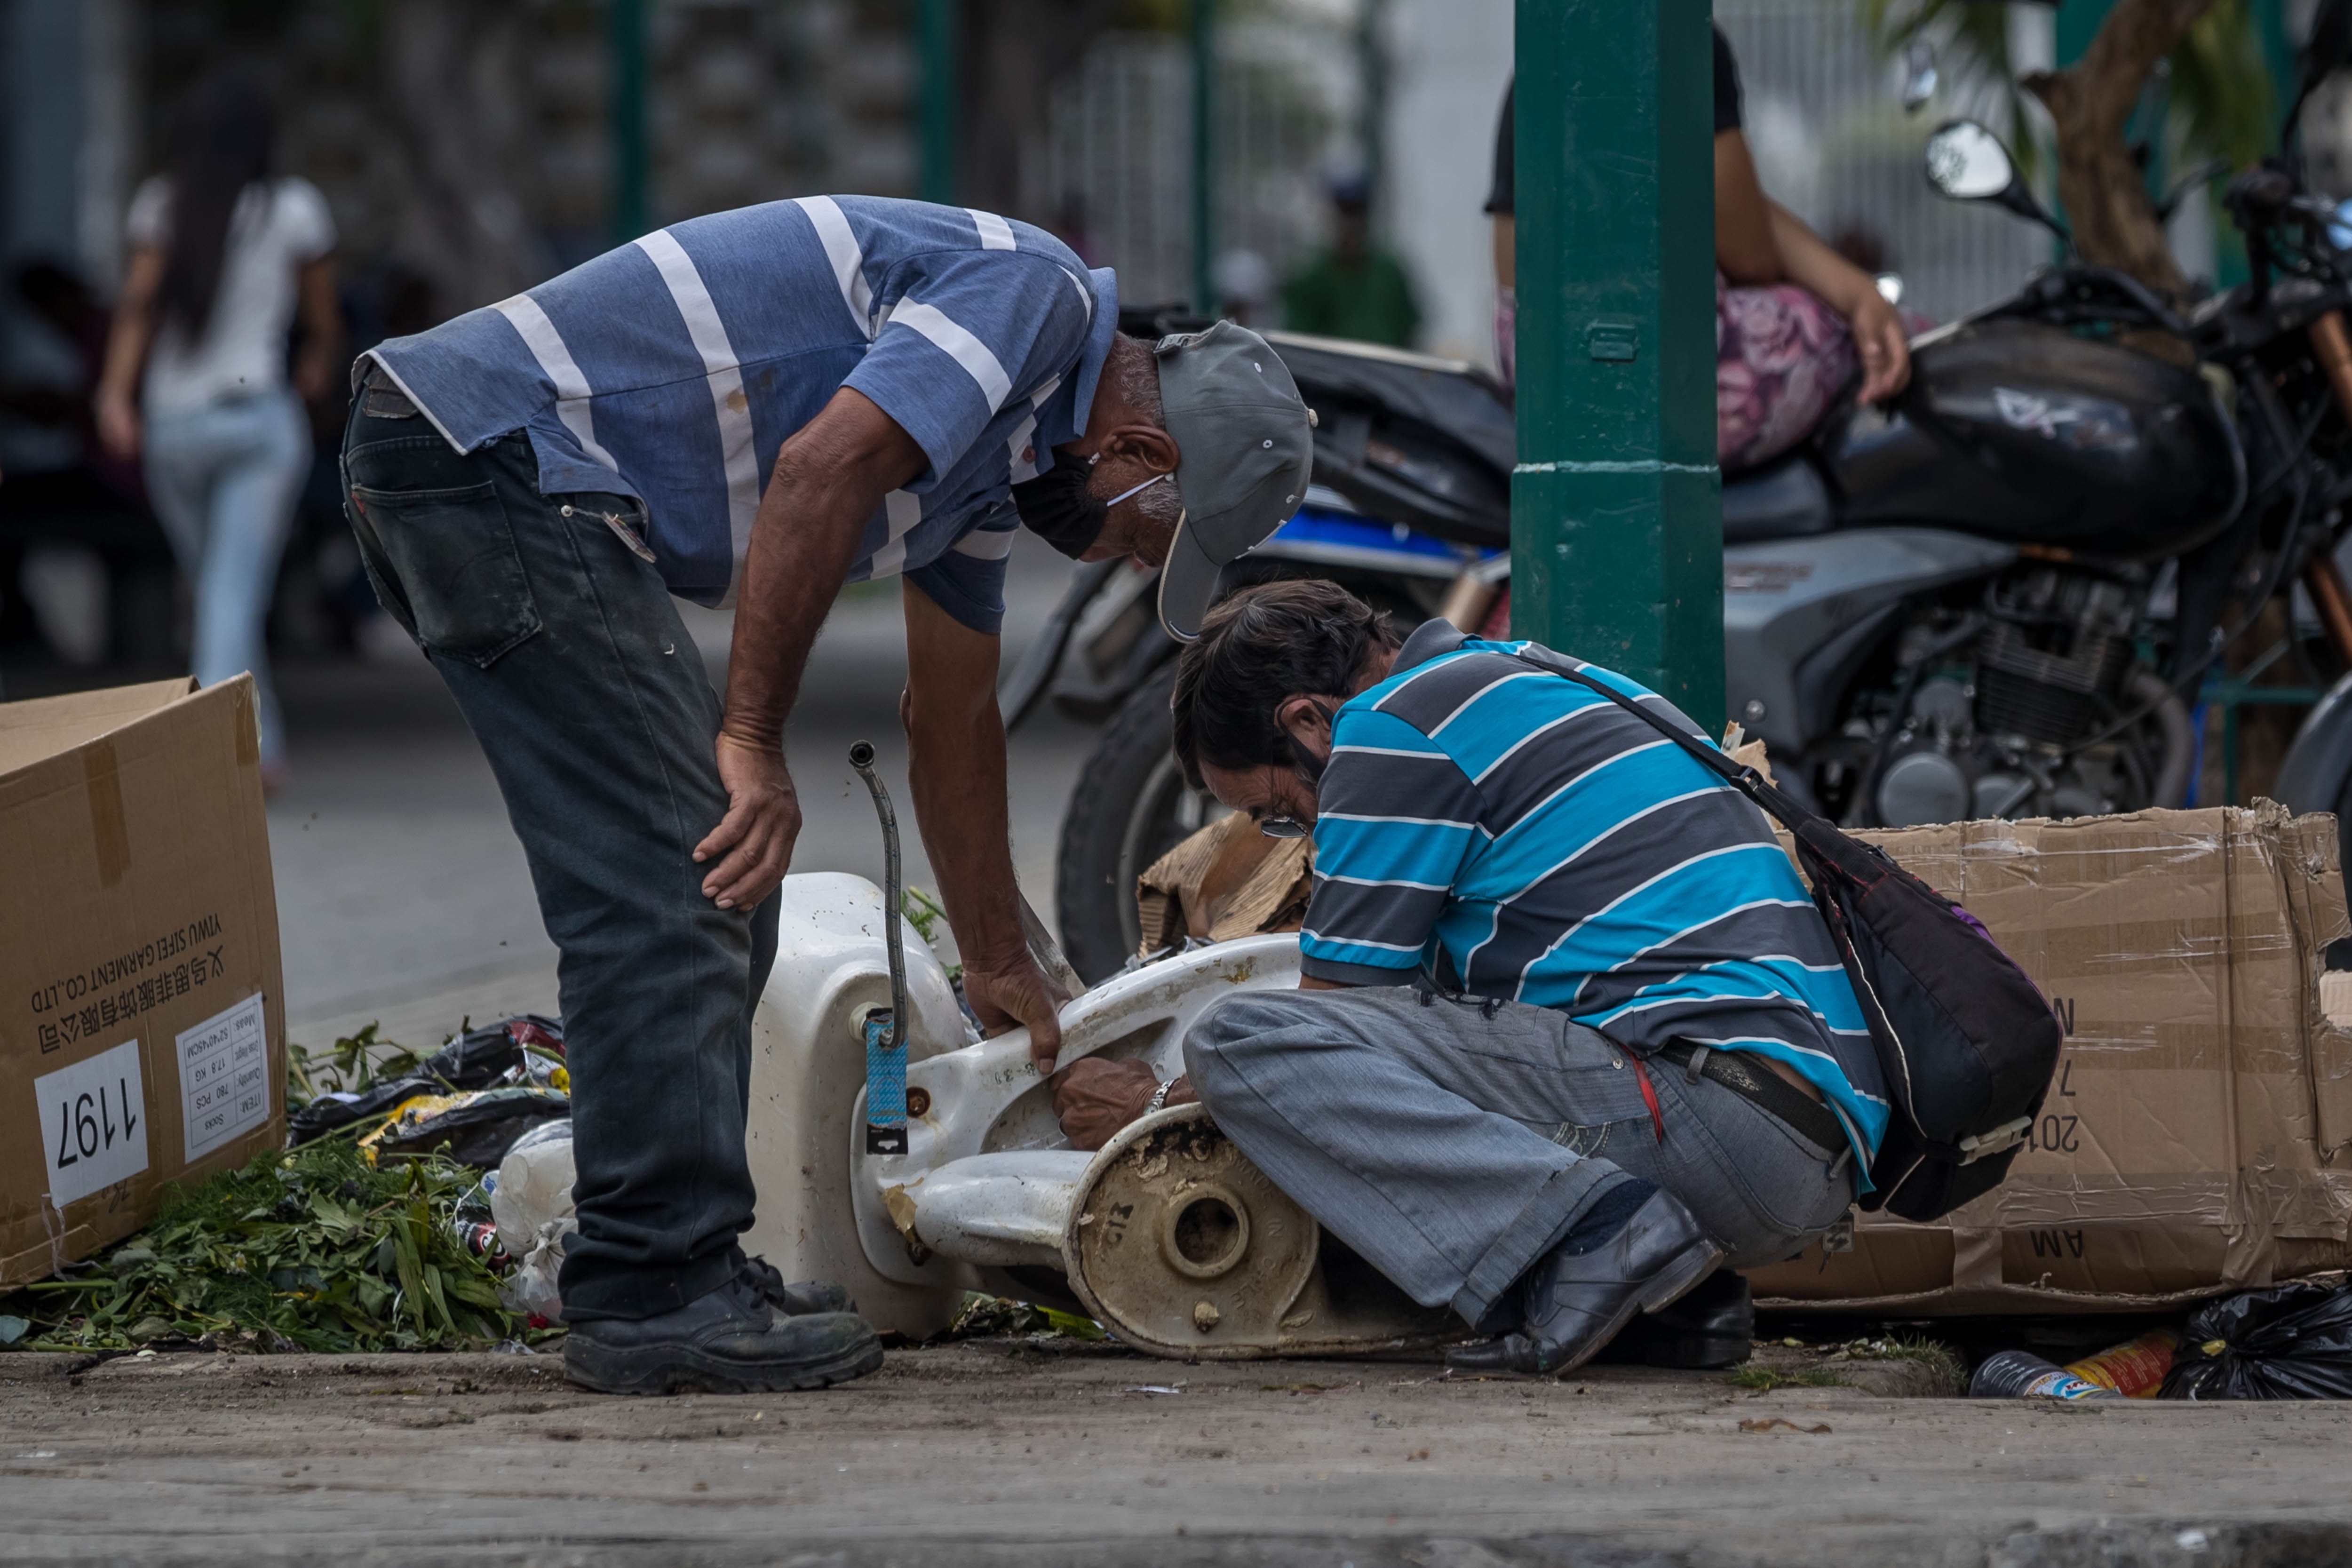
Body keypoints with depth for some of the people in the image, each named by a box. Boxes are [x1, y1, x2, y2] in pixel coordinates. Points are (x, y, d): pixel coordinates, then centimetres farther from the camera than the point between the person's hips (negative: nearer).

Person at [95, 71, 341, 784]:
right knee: (235, 597, -11)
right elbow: (324, 318, 10)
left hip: (171, 425, 3)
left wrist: (115, 394, -13)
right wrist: (319, 367, 31)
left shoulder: (161, 203, 5)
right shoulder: (294, 208, 2)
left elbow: (138, 302, -8)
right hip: (258, 417, -3)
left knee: (218, 588, 18)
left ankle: (264, 746, 24)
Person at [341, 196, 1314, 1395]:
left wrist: (998, 965, 41)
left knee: (714, 891, 14)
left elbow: (950, 713, 33)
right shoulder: (1033, 295, -10)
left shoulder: (995, 442, 21)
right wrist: (754, 741, -20)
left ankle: (664, 1273, 17)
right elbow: (825, 466, -24)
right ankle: (655, 1294, -8)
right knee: (671, 888, -10)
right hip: (499, 455, -11)